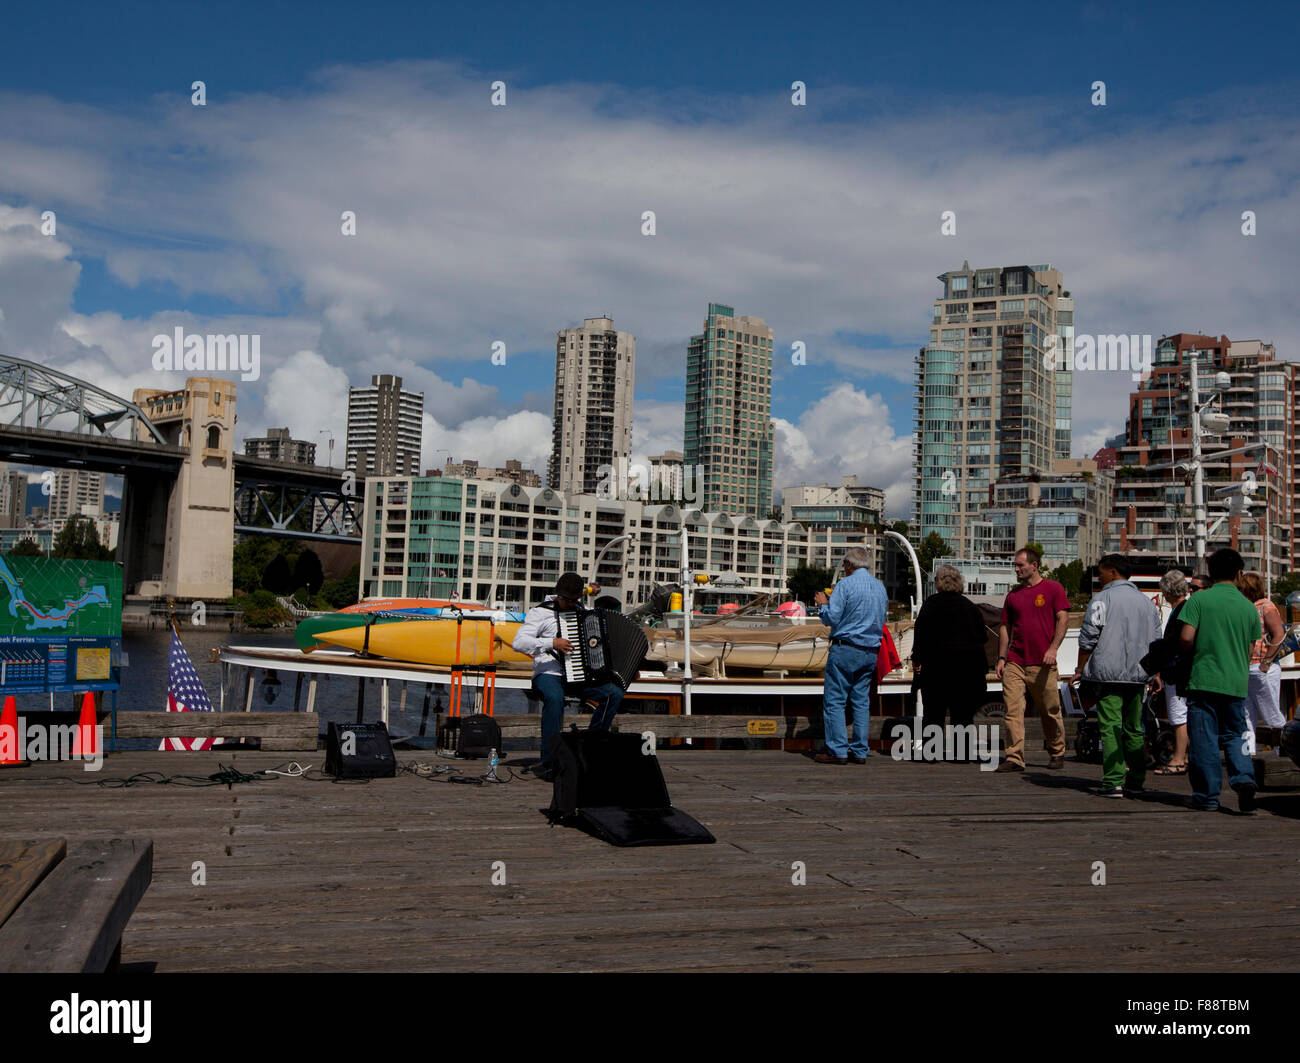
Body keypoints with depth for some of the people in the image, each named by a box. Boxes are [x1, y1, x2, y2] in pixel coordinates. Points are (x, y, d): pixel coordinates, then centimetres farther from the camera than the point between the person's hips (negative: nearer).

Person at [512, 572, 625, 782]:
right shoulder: (540, 612, 1)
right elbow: (518, 642, -11)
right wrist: (552, 643, -20)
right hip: (549, 673, -5)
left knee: (615, 693, -21)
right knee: (555, 697, -39)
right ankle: (548, 762, -31)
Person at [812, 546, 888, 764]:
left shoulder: (845, 585, -11)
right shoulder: (880, 586, 12)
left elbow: (831, 618, -14)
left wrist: (824, 604, 6)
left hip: (845, 649, -7)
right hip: (871, 651, 7)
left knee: (835, 700, -2)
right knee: (861, 701, 10)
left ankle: (838, 751, -5)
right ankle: (860, 751, 10)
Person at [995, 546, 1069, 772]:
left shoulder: (1053, 588, 2)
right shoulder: (1013, 595, 15)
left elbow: (1063, 619, -4)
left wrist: (1053, 649, -15)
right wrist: (1002, 657, 9)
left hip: (1042, 664, -4)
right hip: (1014, 663, 4)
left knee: (1050, 712, 6)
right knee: (1012, 711, -6)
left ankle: (1057, 753, 25)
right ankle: (1014, 758, -6)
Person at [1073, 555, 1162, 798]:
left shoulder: (1102, 599, -4)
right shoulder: (1147, 602, 15)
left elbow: (1088, 638, -7)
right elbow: (1156, 642, 18)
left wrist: (1081, 669, 2)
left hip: (1108, 672, -6)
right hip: (1138, 675, 6)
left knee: (1110, 728, -7)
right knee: (1134, 729, 11)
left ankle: (1113, 782, -12)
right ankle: (1136, 782, 13)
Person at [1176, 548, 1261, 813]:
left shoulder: (1199, 599, -5)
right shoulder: (1249, 607, 7)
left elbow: (1186, 638, -12)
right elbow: (1250, 652, 13)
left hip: (1204, 679, -4)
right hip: (1237, 682, 4)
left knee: (1204, 739, 2)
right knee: (1235, 735, 16)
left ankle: (1207, 796, 5)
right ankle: (1243, 776, -7)